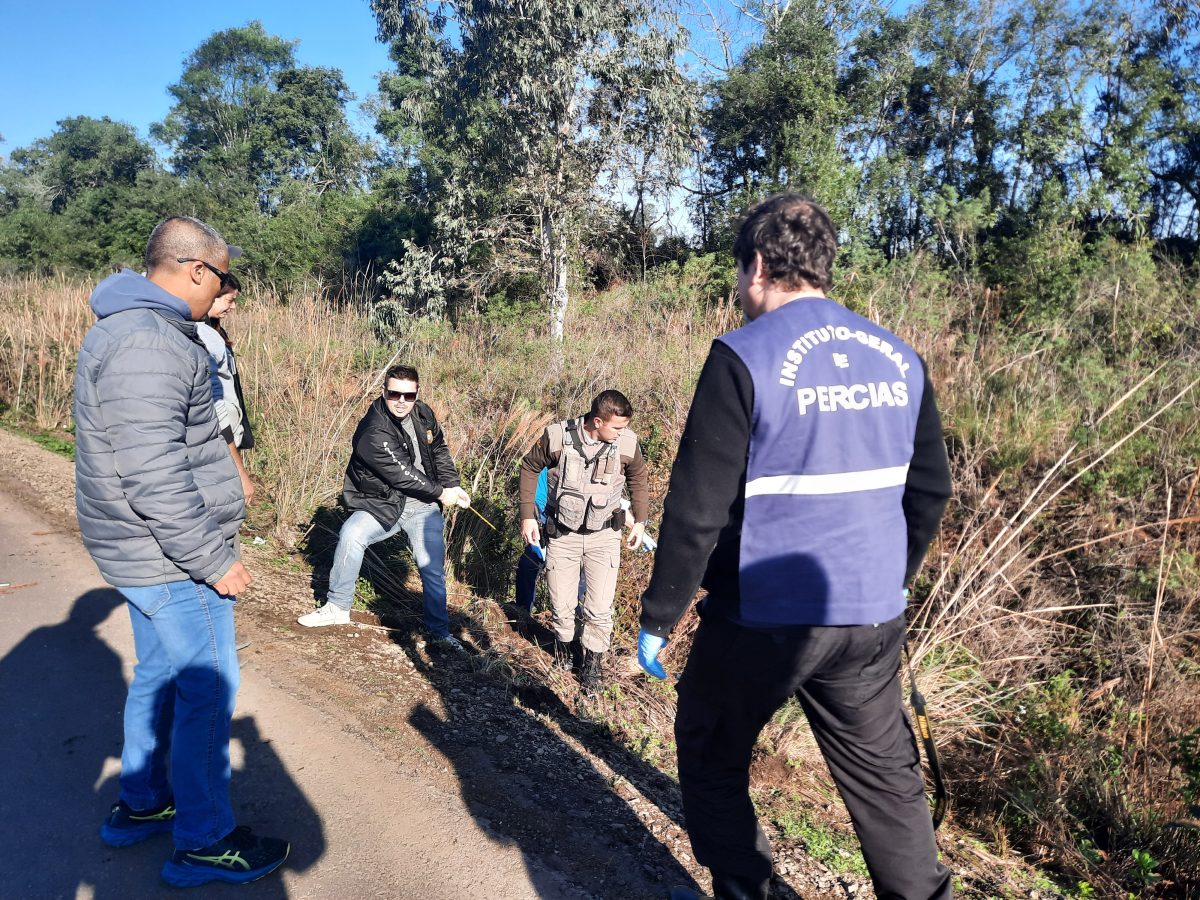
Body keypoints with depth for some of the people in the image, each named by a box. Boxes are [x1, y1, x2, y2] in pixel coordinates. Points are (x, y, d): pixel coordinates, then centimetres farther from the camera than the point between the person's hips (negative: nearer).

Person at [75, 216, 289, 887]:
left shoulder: (137, 327, 12)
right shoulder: (146, 345, -24)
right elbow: (154, 479, -28)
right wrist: (214, 561, -21)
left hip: (150, 554, 11)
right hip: (174, 560, -11)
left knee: (161, 676, 22)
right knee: (208, 690, 1)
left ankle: (142, 805, 39)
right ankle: (205, 843, 16)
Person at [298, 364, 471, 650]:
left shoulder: (423, 414, -2)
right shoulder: (373, 432, -23)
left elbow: (439, 450, 14)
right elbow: (403, 475, -22)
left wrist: (452, 485, 1)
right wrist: (441, 493, -12)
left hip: (423, 508, 4)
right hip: (383, 505, -4)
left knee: (433, 568, 0)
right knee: (351, 534, -30)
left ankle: (440, 631, 21)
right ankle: (338, 607, -11)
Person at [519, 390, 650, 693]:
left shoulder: (628, 444, -13)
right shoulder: (557, 437, -18)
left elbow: (638, 479, 8)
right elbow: (530, 467, 0)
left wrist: (640, 521, 10)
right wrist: (527, 515, -1)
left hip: (604, 535, 1)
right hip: (562, 534, 0)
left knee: (600, 609, 0)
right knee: (562, 606, 9)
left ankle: (592, 663, 23)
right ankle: (563, 645, 40)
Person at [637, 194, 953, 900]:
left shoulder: (745, 357, -15)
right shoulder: (900, 359, 3)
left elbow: (698, 510, -16)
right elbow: (931, 491, 11)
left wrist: (658, 618, -5)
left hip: (764, 620, -5)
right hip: (874, 620, 5)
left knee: (712, 761, 19)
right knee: (886, 776, 20)